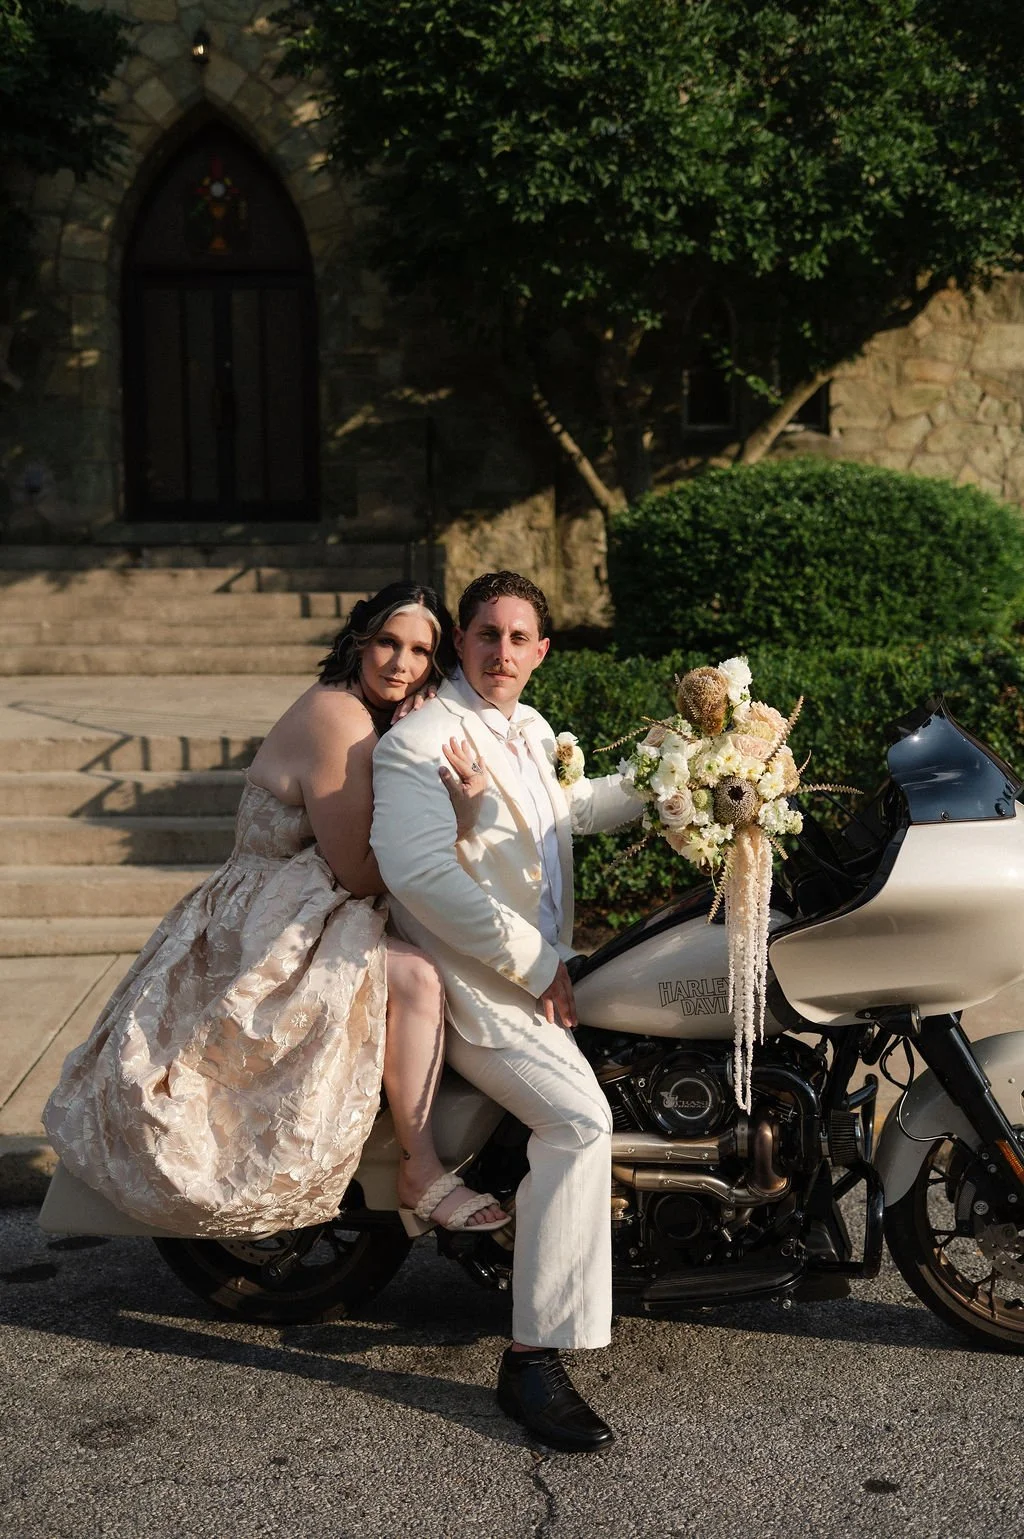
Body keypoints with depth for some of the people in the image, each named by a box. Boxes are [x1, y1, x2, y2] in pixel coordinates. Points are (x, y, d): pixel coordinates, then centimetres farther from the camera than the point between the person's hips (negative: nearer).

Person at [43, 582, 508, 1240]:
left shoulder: (377, 716, 12)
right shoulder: (340, 719, -19)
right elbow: (358, 873, -18)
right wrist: (456, 816, -20)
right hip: (275, 932, -11)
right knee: (415, 974, -28)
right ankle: (422, 1173, -16)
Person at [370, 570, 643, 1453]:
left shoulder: (533, 732, 16)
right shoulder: (421, 742, -14)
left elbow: (569, 810, 35)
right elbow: (421, 874, -25)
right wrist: (536, 967, -22)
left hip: (541, 972, 10)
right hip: (472, 984, -10)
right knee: (580, 1118, -24)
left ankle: (599, 1270, 36)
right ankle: (535, 1358, -20)